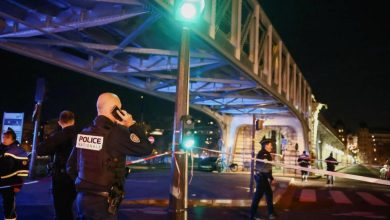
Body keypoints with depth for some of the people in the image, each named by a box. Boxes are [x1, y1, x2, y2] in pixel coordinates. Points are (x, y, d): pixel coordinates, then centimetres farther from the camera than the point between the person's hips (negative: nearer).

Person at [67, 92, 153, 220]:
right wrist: (131, 124, -7)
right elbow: (146, 149, -14)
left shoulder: (83, 133, 5)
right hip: (103, 201, -7)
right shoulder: (115, 134, -16)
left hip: (82, 198, 7)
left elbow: (71, 166, 12)